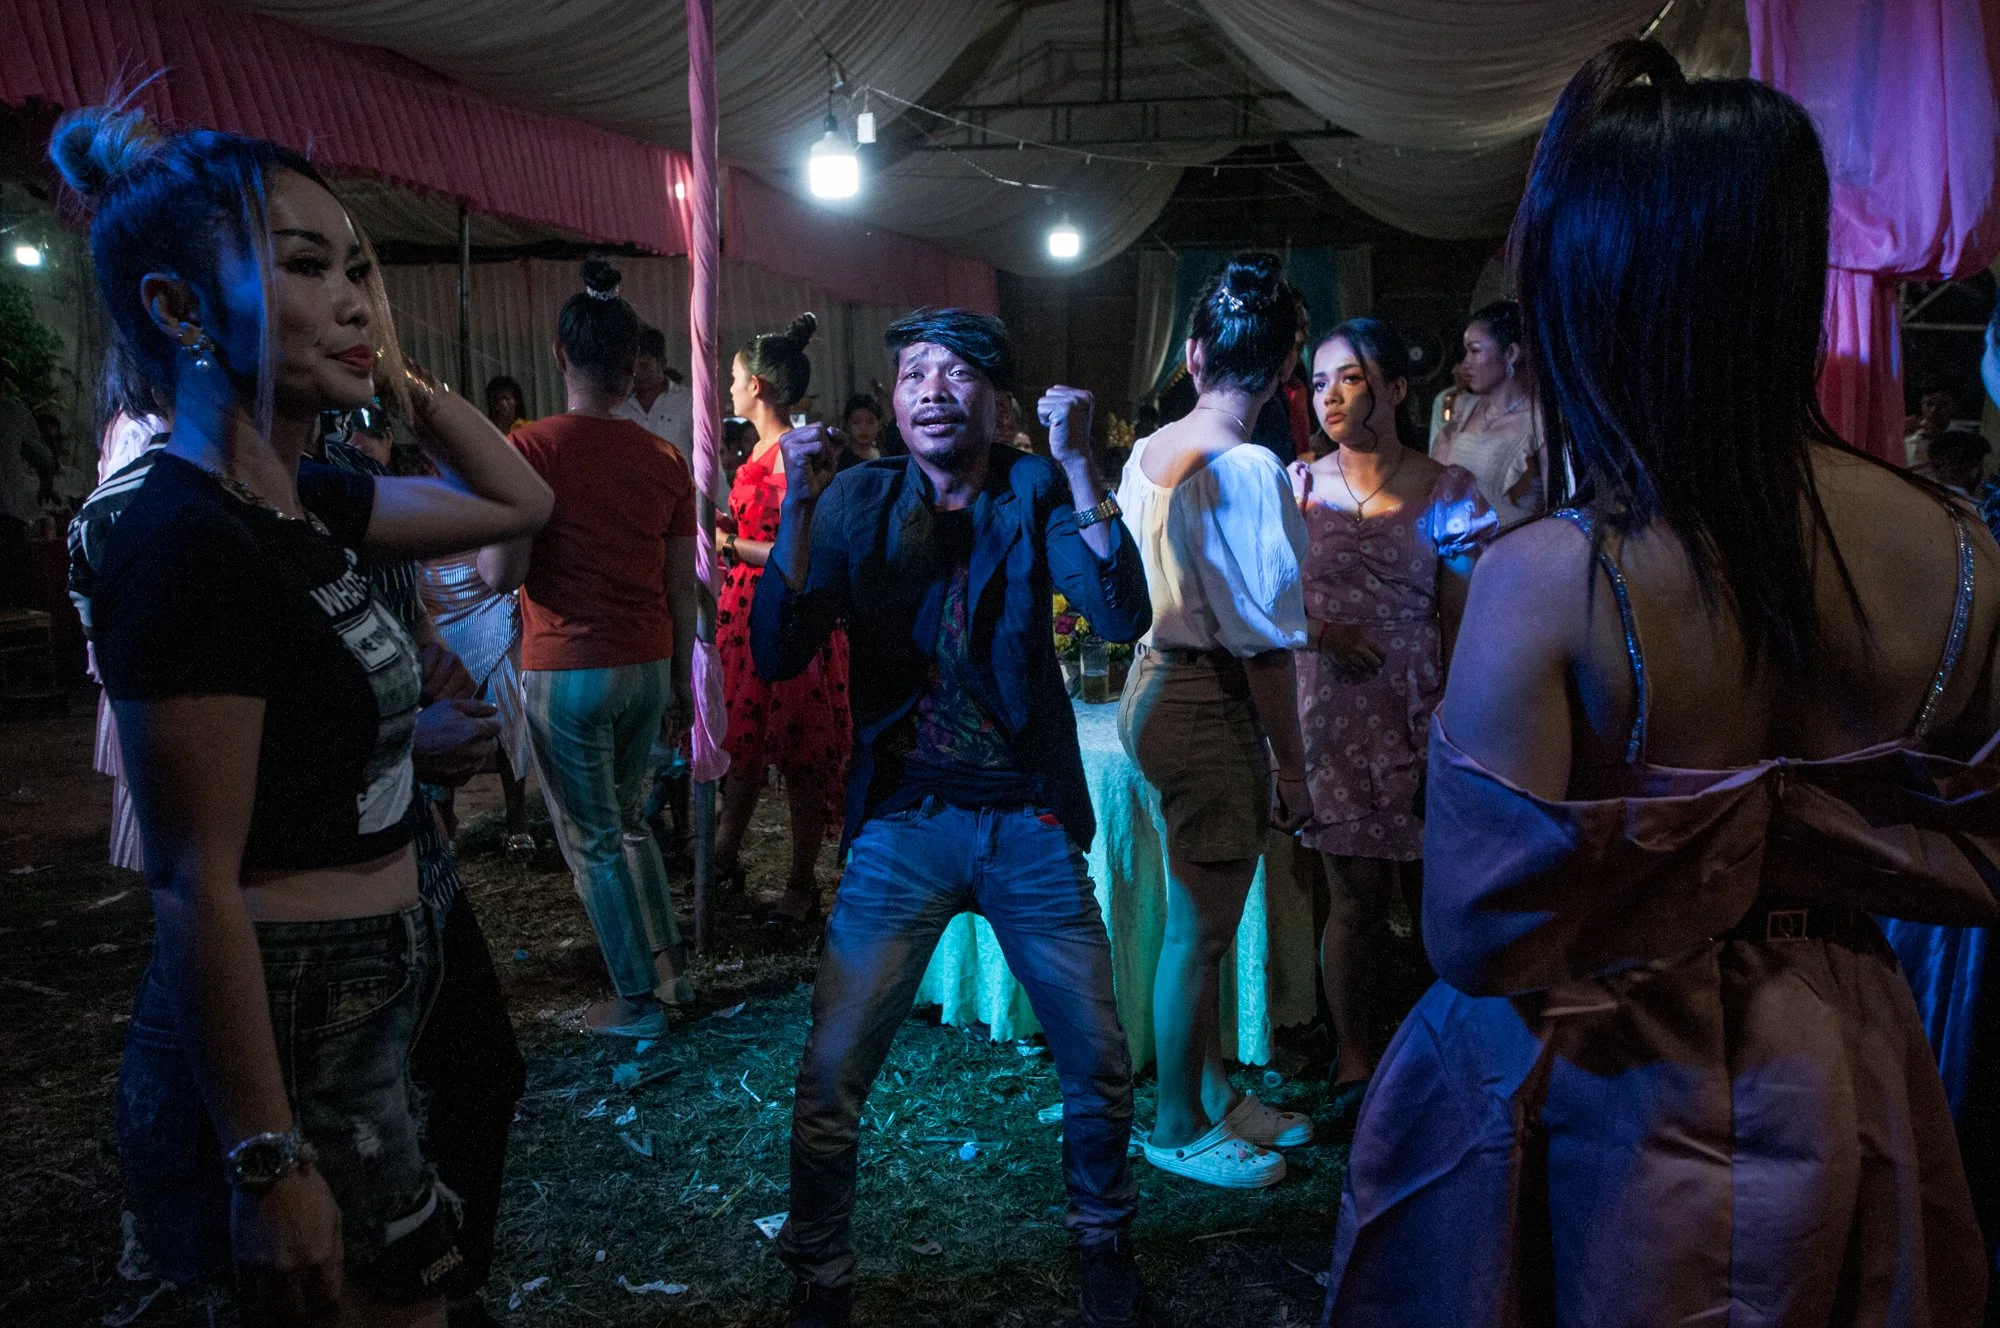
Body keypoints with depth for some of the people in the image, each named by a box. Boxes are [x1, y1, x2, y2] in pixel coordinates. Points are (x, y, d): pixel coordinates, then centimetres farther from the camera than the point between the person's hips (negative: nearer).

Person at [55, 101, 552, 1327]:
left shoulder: (306, 504, 3)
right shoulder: (183, 544, -22)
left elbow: (519, 502, 16)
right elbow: (201, 888, -22)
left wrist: (395, 373, 4)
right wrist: (267, 1165, -20)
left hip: (375, 992, 9)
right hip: (286, 1022, -8)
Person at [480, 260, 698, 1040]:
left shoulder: (532, 448, -11)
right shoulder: (665, 459, 3)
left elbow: (502, 574, -16)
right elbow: (681, 586, 7)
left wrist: (477, 540, 6)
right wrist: (682, 683, 14)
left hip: (566, 671, -5)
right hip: (646, 667, 5)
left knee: (593, 842, 7)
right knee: (629, 820, 23)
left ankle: (638, 1001, 16)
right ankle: (670, 966, 28)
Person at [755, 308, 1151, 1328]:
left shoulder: (1036, 491, -1)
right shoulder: (859, 500, -1)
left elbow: (1121, 617, -17)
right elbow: (777, 655, -12)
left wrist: (1077, 466, -24)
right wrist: (799, 507, -22)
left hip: (1030, 821, 1)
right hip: (903, 821, 0)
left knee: (1100, 1062, 8)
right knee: (829, 1078, -2)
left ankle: (1103, 1238, 37)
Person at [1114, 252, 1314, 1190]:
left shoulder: (1147, 452, 5)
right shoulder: (1247, 469, -20)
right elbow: (1262, 640, -20)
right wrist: (1290, 765, -12)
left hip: (1155, 683, 9)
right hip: (1211, 709, -9)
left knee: (1200, 918, 22)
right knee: (1199, 928, 6)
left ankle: (1213, 1090, 39)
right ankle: (1178, 1128, 24)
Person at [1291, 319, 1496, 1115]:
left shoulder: (1446, 492, 1)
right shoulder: (1299, 487, 6)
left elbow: (1460, 623, 0)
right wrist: (1318, 630, -9)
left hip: (1419, 716, -1)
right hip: (1330, 715, 1)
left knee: (1434, 895, 2)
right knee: (1354, 898, 5)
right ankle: (1355, 1062, 20)